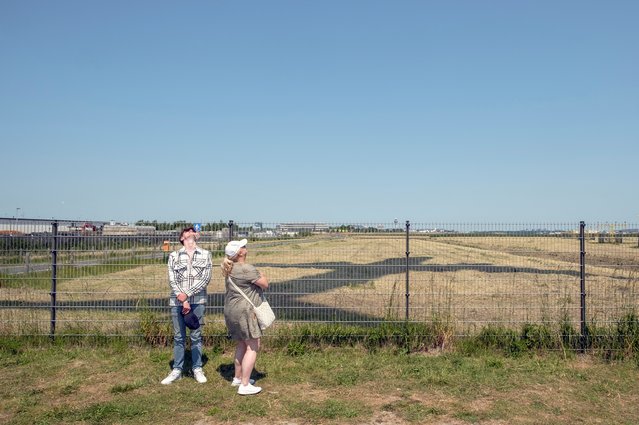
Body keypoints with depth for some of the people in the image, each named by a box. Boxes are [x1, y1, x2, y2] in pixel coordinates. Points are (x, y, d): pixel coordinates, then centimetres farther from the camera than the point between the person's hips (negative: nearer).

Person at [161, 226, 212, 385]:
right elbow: (172, 280, -1)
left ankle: (197, 369, 17)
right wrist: (183, 300, -11)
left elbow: (206, 279, -4)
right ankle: (177, 370, 16)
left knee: (196, 336, 7)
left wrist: (187, 294, -13)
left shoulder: (205, 254, 5)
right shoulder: (174, 256, 6)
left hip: (197, 301, 0)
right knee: (178, 337, 7)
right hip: (177, 301, 1)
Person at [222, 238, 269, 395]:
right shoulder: (247, 269, -19)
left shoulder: (230, 268, 8)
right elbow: (265, 284, -13)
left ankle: (238, 378, 30)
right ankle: (245, 385, -4)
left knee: (242, 344, 21)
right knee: (253, 347, -4)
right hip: (244, 311, -10)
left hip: (231, 310, 10)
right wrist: (261, 276, 9)